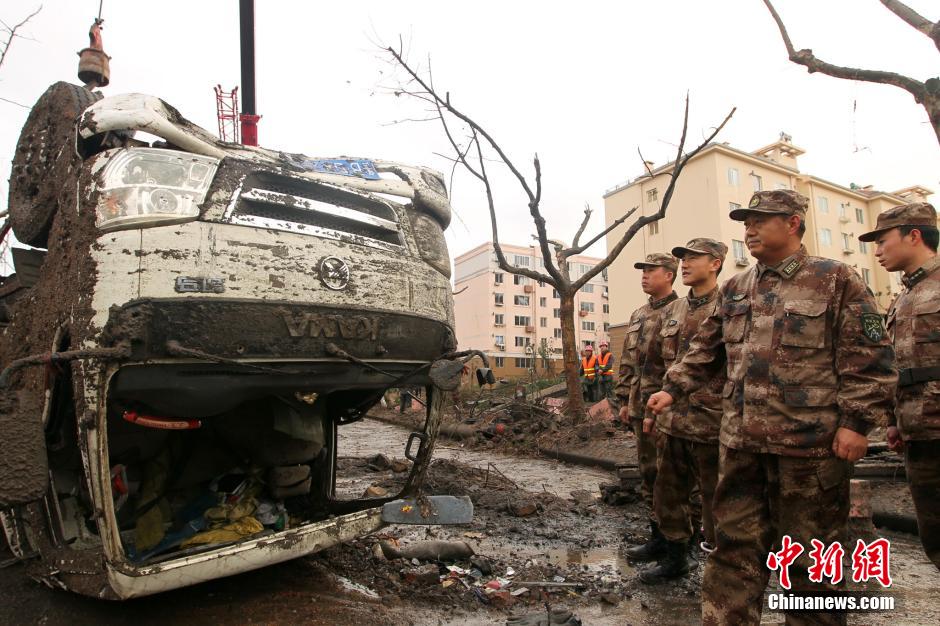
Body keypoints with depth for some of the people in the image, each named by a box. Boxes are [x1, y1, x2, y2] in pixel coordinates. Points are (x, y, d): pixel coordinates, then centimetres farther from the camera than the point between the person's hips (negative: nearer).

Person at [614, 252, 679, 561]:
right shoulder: (637, 316, 16)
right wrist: (624, 400, 14)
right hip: (641, 406, 8)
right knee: (648, 471, 13)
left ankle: (673, 538, 13)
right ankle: (659, 533, 25)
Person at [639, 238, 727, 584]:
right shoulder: (671, 312, 12)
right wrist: (652, 409, 17)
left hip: (713, 423, -7)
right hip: (672, 422, 7)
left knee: (716, 500, 6)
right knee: (668, 494, 17)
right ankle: (675, 558, 35)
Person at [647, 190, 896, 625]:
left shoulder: (836, 280, -4)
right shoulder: (734, 289, 11)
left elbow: (869, 358, -8)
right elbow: (706, 350, 15)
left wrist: (857, 421, -14)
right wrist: (672, 389, 5)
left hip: (809, 440, -5)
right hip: (740, 439, 5)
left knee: (808, 552, 11)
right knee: (735, 543, 11)